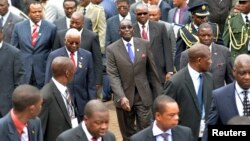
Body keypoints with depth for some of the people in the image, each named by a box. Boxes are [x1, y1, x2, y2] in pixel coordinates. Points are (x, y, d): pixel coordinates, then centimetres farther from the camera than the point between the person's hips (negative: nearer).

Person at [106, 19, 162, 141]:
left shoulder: (144, 44, 1)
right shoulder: (112, 49, -5)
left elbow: (151, 69, 7)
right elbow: (113, 76, -10)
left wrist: (158, 92, 9)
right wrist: (121, 97, -22)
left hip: (143, 95, 1)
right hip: (124, 96, -1)